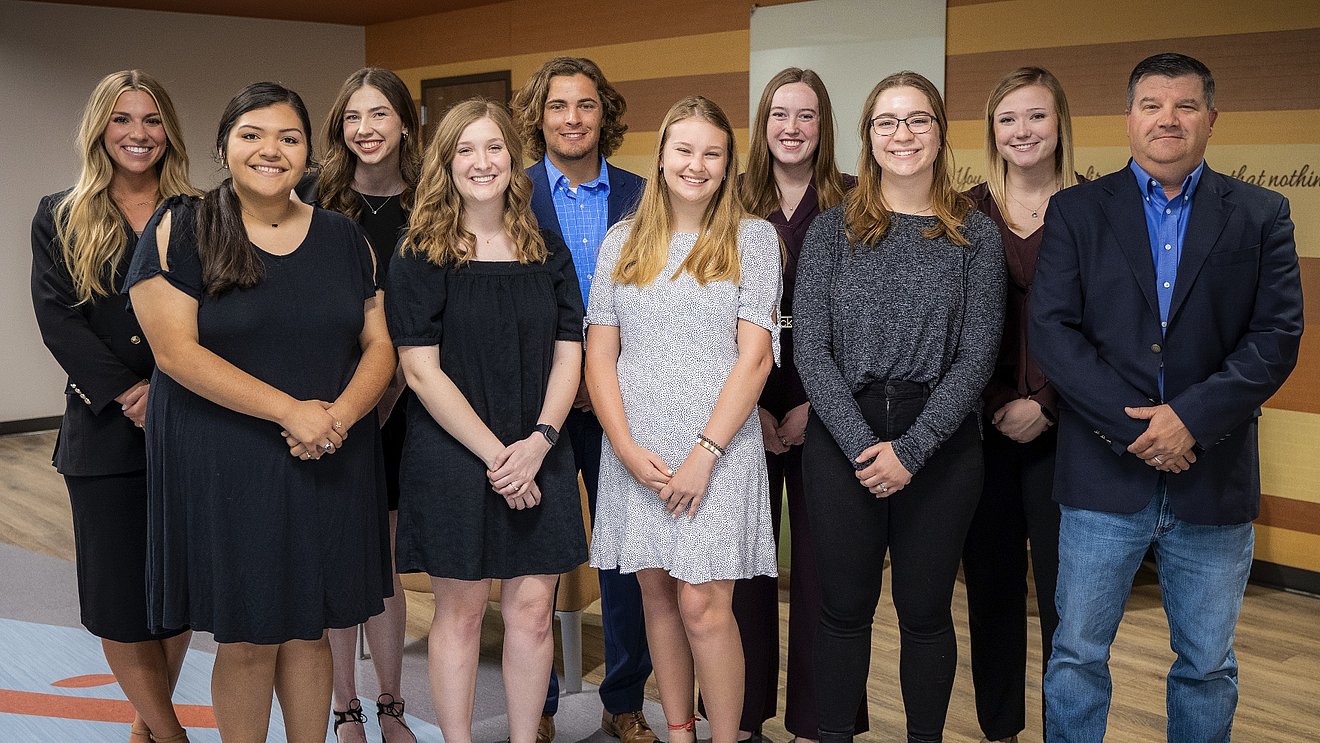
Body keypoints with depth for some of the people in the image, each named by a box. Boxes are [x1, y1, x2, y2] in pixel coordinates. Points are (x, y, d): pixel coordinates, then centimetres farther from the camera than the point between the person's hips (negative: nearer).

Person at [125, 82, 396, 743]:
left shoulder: (343, 238, 8)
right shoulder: (179, 231, -3)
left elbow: (379, 345, 6)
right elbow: (176, 351, -13)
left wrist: (341, 415, -14)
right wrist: (290, 410, -19)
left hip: (331, 464, 3)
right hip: (225, 464, -3)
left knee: (309, 631, 11)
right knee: (247, 639, 5)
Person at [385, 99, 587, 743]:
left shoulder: (548, 252, 8)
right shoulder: (422, 256, -3)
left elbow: (568, 355, 5)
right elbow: (420, 369, -9)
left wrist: (539, 441, -10)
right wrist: (493, 453, -14)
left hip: (538, 457, 3)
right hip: (451, 456, -3)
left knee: (531, 610, 5)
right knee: (460, 611, 5)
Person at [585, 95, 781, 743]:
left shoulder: (753, 239, 2)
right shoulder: (622, 242, 10)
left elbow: (756, 354, -5)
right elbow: (599, 354, 6)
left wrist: (704, 452, -13)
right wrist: (627, 448, -7)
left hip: (719, 447, -3)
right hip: (634, 451, 3)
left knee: (703, 606, -6)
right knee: (657, 593, 9)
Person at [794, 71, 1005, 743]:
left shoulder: (975, 234, 2)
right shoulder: (833, 229, 3)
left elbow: (977, 355, -4)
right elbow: (810, 349, -3)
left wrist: (909, 450, -12)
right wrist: (862, 444, -13)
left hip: (940, 447, 0)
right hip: (841, 441, 0)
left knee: (926, 612, 10)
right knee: (844, 608, 9)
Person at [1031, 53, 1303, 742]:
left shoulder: (1261, 215, 5)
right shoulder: (1076, 211, 3)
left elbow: (1276, 336, -3)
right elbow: (1052, 329, -6)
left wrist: (1191, 418, -15)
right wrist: (1134, 426, -14)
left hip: (1214, 477, 1)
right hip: (1104, 473, -1)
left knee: (1208, 666, 13)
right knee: (1077, 654, 7)